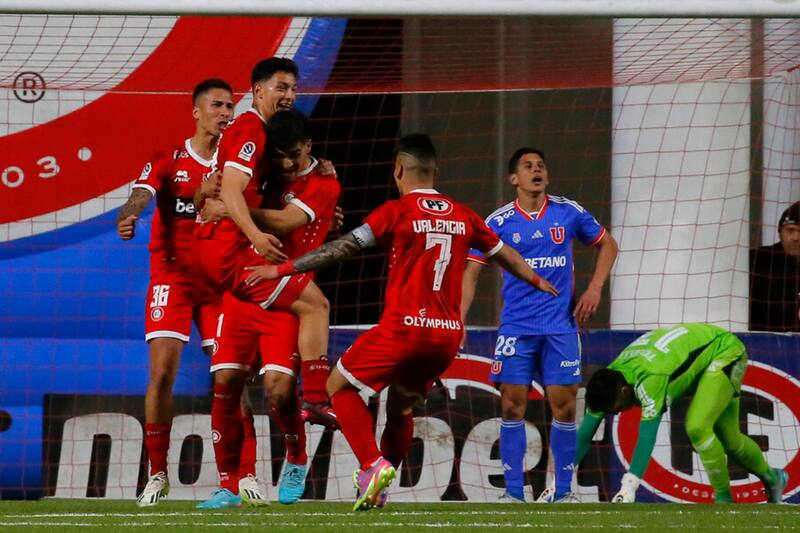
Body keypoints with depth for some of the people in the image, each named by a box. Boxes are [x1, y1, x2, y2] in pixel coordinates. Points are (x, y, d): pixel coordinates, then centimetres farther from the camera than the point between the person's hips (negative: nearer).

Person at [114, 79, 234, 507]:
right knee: (162, 372, -11)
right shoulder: (168, 162, 0)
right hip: (172, 277, -2)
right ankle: (157, 475, -1)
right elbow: (140, 197, -15)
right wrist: (128, 217, -37)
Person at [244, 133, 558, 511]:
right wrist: (538, 282, 45)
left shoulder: (397, 211, -5)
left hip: (404, 328, -6)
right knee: (400, 405, 25)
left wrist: (282, 269, -7)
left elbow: (343, 248, -10)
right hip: (448, 335, 6)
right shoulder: (462, 216, 11)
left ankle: (372, 465, -7)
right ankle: (379, 486, 21)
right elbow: (503, 254, 26)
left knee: (340, 386, 9)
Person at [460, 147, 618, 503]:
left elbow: (607, 245, 16)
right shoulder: (498, 222, -1)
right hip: (516, 327, -1)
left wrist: (594, 288, 3)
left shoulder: (568, 213, 2)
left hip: (560, 326, 1)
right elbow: (472, 271, 0)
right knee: (512, 407, -3)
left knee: (564, 406, -2)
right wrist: (458, 321, -11)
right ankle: (513, 493, 3)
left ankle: (563, 492, 8)